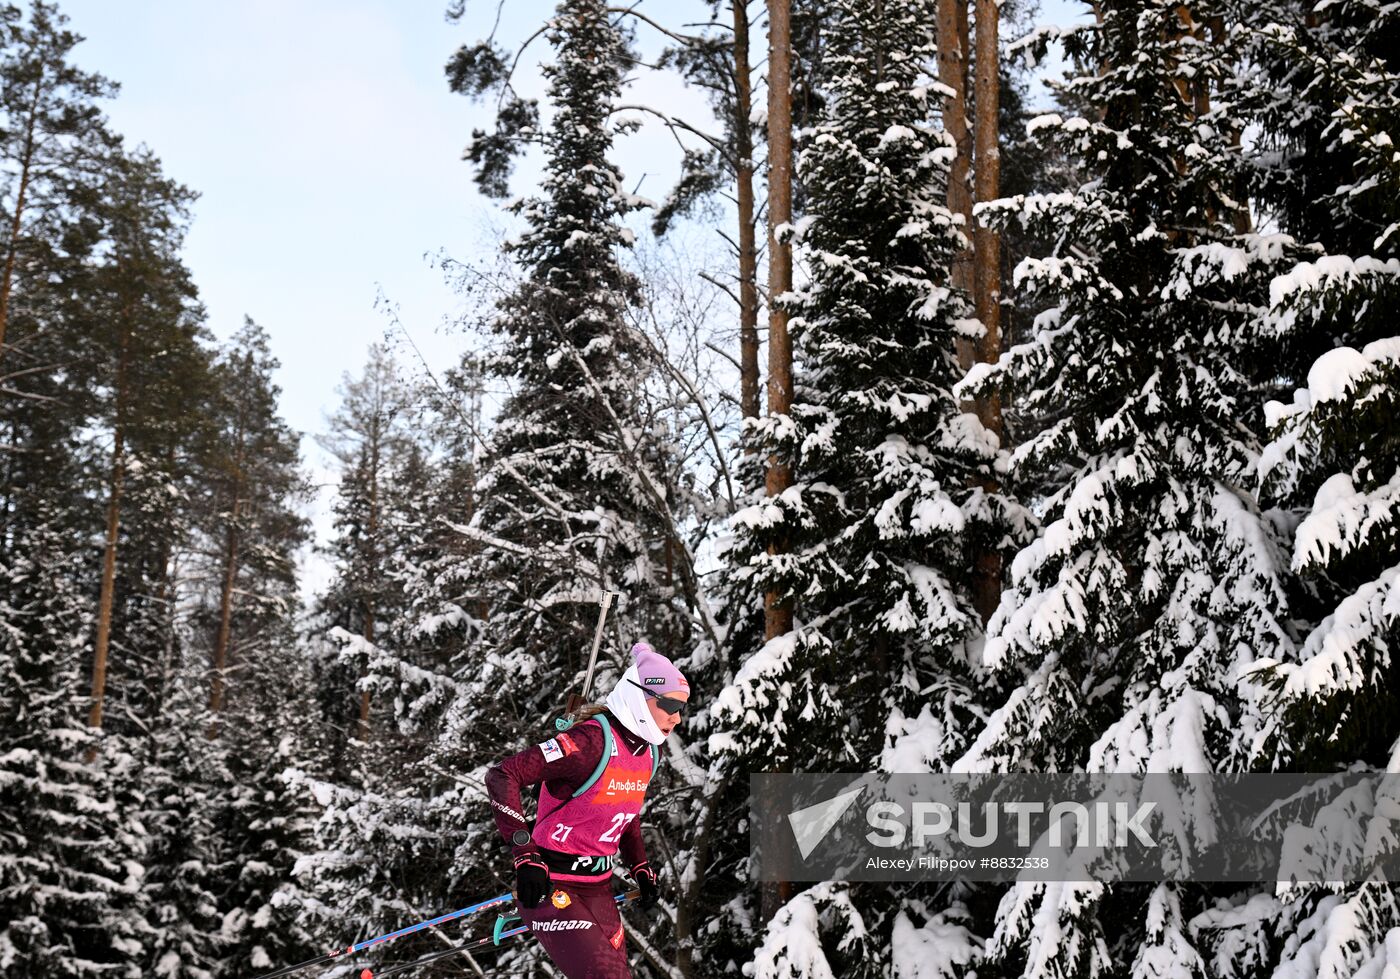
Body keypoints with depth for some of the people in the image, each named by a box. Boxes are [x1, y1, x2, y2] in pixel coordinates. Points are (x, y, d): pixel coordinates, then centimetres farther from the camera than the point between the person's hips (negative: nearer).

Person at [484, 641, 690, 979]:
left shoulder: (646, 751, 4)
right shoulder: (591, 741, -22)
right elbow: (502, 777, -26)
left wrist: (641, 869, 14)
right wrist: (526, 857, -29)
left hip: (598, 887, 8)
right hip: (548, 884, -8)